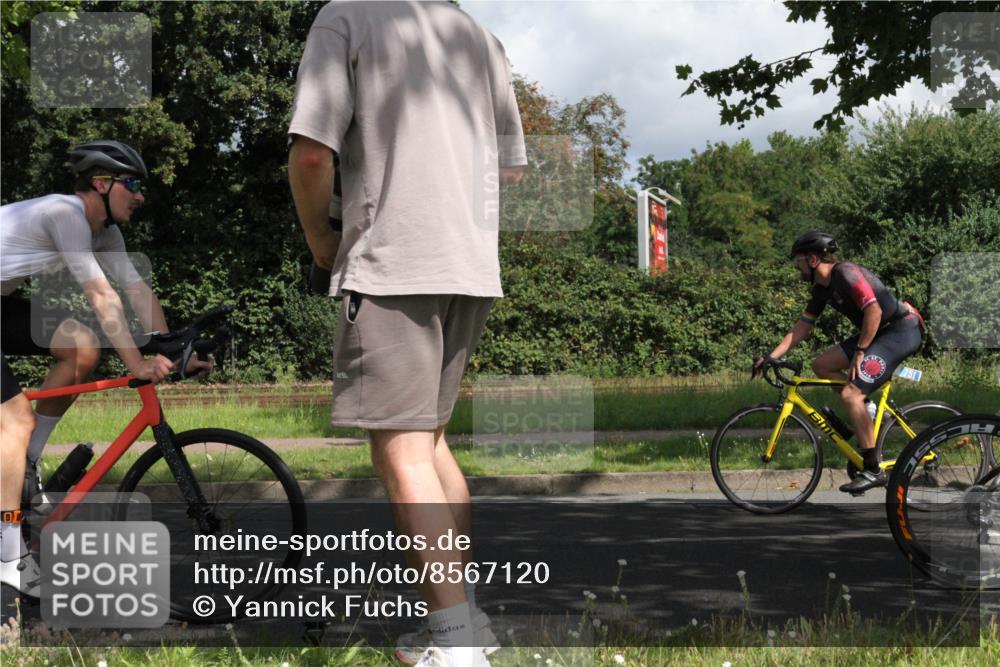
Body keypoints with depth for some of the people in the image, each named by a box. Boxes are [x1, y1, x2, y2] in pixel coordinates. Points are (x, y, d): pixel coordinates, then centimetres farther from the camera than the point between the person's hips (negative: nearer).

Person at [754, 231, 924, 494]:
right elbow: (802, 326, 14)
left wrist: (860, 351, -21)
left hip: (903, 330, -9)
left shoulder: (845, 273, -18)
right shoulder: (822, 287, 11)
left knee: (850, 393, -19)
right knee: (821, 365, 3)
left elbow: (874, 310, -27)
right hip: (878, 332, 10)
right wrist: (771, 357, 7)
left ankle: (873, 470, -13)